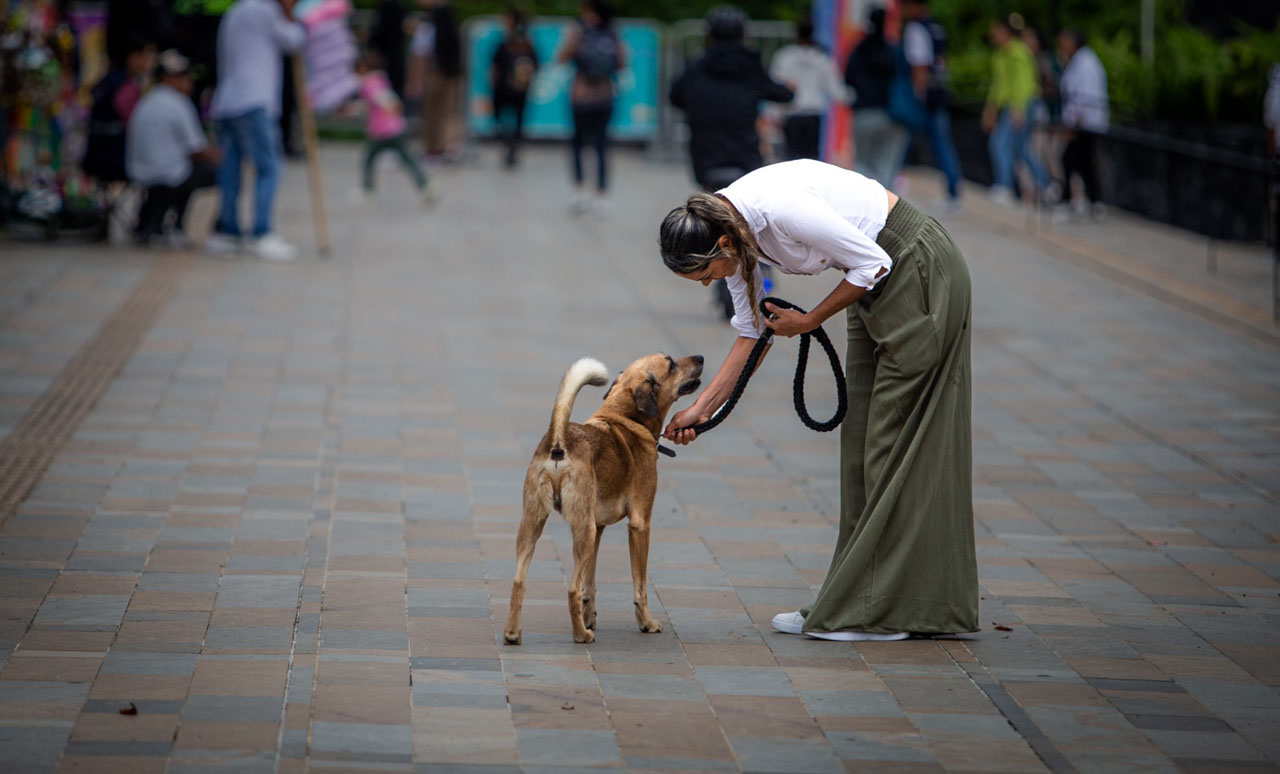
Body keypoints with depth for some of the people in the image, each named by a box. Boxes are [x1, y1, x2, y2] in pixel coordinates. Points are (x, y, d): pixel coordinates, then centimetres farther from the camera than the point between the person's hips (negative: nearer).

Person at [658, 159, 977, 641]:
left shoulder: (782, 209, -29)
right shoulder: (728, 227, -3)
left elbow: (873, 263, -20)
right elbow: (750, 331, 7)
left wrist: (808, 322, -10)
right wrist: (701, 409, 4)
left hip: (920, 272, -9)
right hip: (880, 287, 9)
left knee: (896, 442, -6)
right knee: (863, 439, 9)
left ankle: (884, 610, -2)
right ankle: (856, 603, 14)